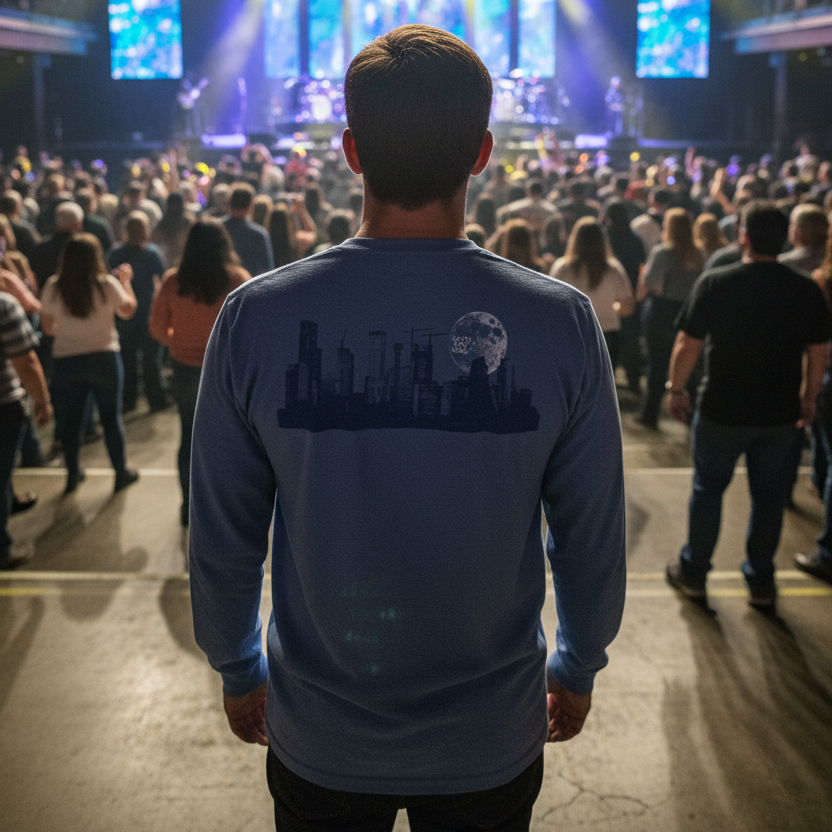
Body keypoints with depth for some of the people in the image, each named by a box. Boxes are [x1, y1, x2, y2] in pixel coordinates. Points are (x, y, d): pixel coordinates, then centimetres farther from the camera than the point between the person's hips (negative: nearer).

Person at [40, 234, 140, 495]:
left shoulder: (53, 287, -7)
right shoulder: (108, 284, -12)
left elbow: (47, 327, 2)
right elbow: (128, 310, 5)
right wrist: (125, 281, 19)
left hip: (65, 361, 1)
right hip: (104, 357, -1)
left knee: (69, 420, 14)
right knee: (111, 417, 11)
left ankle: (72, 474, 23)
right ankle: (121, 472, 20)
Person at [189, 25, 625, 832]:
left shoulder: (255, 318, -17)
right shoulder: (561, 322, -17)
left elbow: (222, 539, -7)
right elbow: (592, 542, -7)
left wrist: (238, 671, 11)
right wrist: (576, 667, 11)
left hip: (317, 739, 0)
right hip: (492, 741, 0)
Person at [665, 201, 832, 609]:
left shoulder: (715, 282, -14)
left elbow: (687, 346, -12)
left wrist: (676, 388, 2)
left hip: (722, 410, -2)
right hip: (780, 413, 2)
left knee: (708, 489, 15)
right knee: (769, 495, 15)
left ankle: (692, 573, 26)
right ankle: (761, 583, 25)